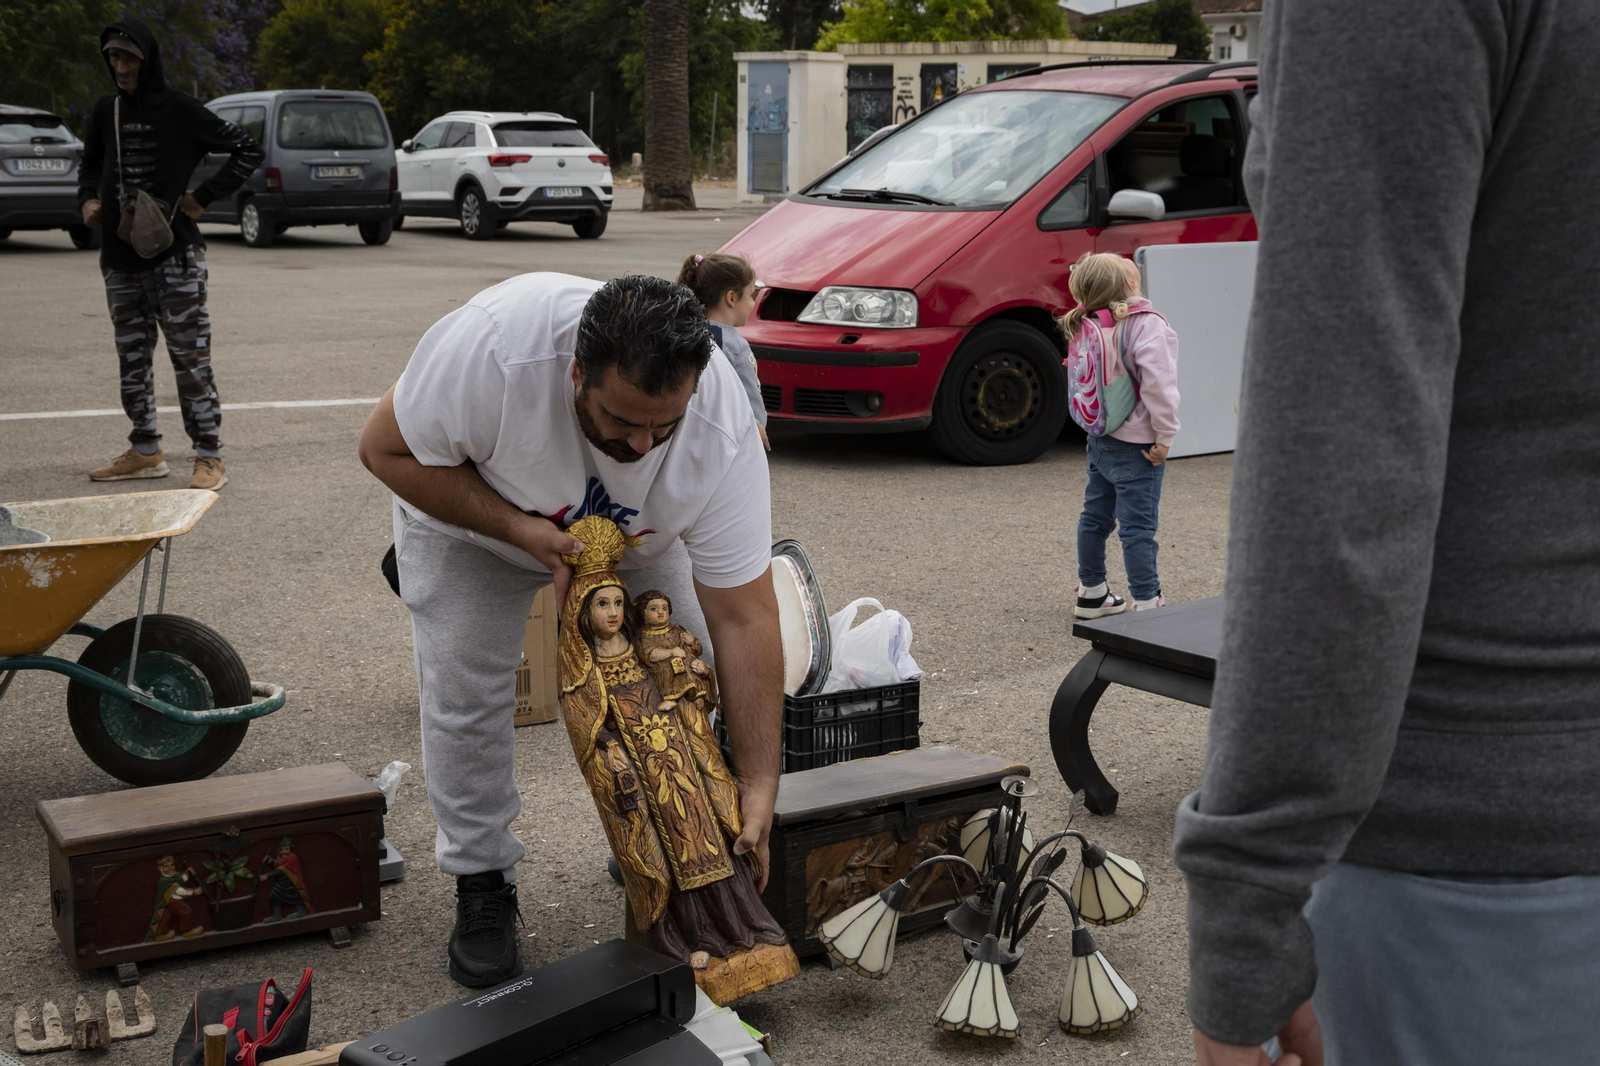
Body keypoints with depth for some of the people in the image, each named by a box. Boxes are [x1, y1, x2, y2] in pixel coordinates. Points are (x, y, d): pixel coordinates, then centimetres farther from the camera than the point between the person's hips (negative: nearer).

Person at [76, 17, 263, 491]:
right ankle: (145, 452, 23)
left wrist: (202, 197, -9)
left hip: (174, 257, -6)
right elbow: (90, 164, 27)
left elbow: (247, 151, -4)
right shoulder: (106, 112, 9)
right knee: (132, 361, 12)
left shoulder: (180, 111, -7)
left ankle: (210, 457, 0)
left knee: (191, 360, -5)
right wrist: (89, 199, 7)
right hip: (120, 259, 6)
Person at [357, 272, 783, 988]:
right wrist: (523, 531, -37)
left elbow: (742, 618, -31)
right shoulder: (495, 344, -44)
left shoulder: (724, 436, -37)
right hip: (466, 504, -1)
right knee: (464, 692, -9)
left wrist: (760, 788, -32)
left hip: (637, 533, 2)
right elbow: (387, 449, -27)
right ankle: (482, 884, 11)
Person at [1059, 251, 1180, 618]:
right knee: (1138, 526, -4)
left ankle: (1091, 592, 29)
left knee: (1096, 515, 18)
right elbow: (1158, 385, -25)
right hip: (1135, 445, -8)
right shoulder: (1145, 326, -20)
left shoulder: (1086, 326, 3)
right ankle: (1146, 603, 0)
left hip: (1100, 439, 8)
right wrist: (1164, 437, -17)